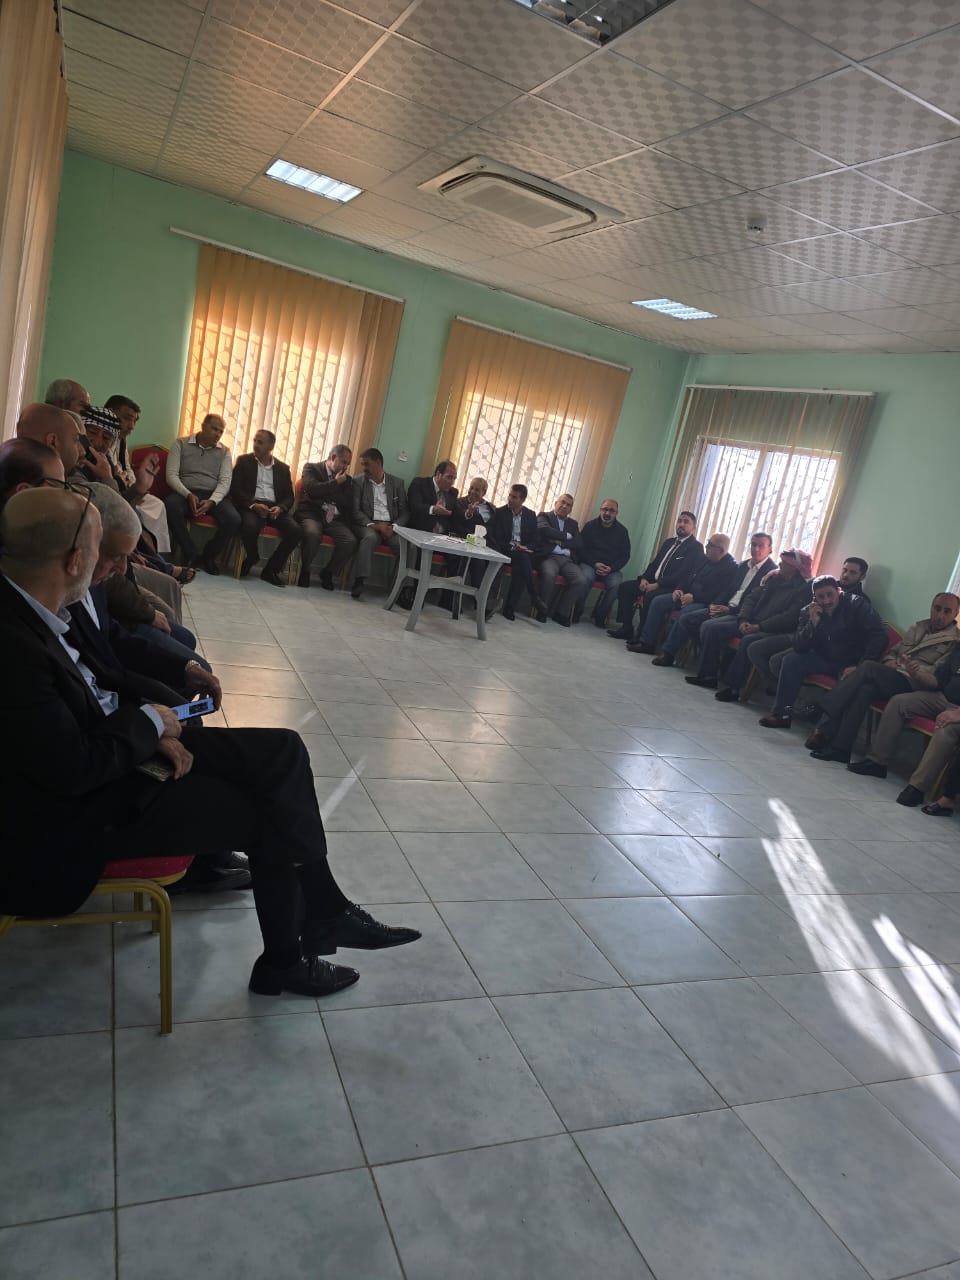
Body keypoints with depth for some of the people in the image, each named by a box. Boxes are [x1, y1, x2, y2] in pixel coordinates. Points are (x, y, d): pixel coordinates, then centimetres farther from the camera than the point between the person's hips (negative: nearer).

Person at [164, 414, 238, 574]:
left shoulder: (224, 451, 12)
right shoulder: (181, 444, 6)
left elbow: (225, 481, 0)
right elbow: (171, 475, -2)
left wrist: (211, 501, -19)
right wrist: (188, 495, -20)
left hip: (213, 495, 2)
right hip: (184, 493, -1)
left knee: (234, 520, -28)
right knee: (171, 506, -37)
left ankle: (208, 556, -1)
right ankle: (193, 556, -20)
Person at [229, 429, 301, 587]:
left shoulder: (283, 468, 17)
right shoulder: (244, 461, 10)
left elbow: (289, 496, 12)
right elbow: (235, 489, 0)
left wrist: (280, 508, -12)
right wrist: (253, 505, -17)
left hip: (275, 507, 3)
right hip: (251, 505, -3)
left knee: (296, 531, -24)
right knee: (250, 526, -37)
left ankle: (271, 569, -10)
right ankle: (251, 558, -2)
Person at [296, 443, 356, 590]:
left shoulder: (345, 478, 18)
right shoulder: (312, 468, 7)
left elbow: (349, 504, 8)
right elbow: (313, 490, -13)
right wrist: (336, 482, -4)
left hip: (335, 519, 4)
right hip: (312, 514, -4)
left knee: (351, 541, -25)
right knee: (313, 534, -38)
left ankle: (327, 572, -1)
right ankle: (305, 570, -11)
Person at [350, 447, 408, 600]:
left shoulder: (397, 482, 13)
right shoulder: (358, 482, 7)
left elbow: (405, 511, 9)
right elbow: (355, 511, -2)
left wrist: (393, 527, -10)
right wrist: (373, 525, -17)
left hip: (391, 527, 2)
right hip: (368, 525, -2)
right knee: (370, 537, -37)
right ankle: (359, 582, -41)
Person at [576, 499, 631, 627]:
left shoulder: (622, 531, 8)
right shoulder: (590, 526, 5)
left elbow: (625, 555, 8)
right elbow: (581, 549, 2)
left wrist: (611, 568, -10)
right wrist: (595, 564, -13)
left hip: (611, 569, 1)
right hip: (589, 564, -1)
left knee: (616, 583, -31)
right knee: (584, 579, -34)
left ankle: (599, 616, -14)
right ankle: (576, 612, -13)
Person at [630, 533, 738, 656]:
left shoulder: (731, 567, -13)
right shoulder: (706, 560, 13)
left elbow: (722, 594, -20)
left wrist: (694, 597, -22)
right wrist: (680, 589, 1)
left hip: (705, 603, -9)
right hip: (688, 595, 9)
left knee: (684, 613, -37)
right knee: (657, 601, -3)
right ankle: (647, 642, -3)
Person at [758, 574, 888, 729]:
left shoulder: (857, 605, -12)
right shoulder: (809, 612, -1)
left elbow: (879, 636, -20)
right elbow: (799, 648, -8)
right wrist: (812, 623, -24)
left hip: (851, 664, -4)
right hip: (825, 660, 5)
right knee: (791, 660, -13)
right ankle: (782, 714, -8)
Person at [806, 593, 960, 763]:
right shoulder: (918, 627, 23)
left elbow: (937, 682, -8)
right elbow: (894, 650, 28)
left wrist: (916, 674, -29)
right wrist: (889, 661, 4)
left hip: (911, 685, -6)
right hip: (890, 677, 6)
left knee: (868, 668, -29)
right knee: (865, 689, -30)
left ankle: (825, 728, -31)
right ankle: (839, 748, -34)